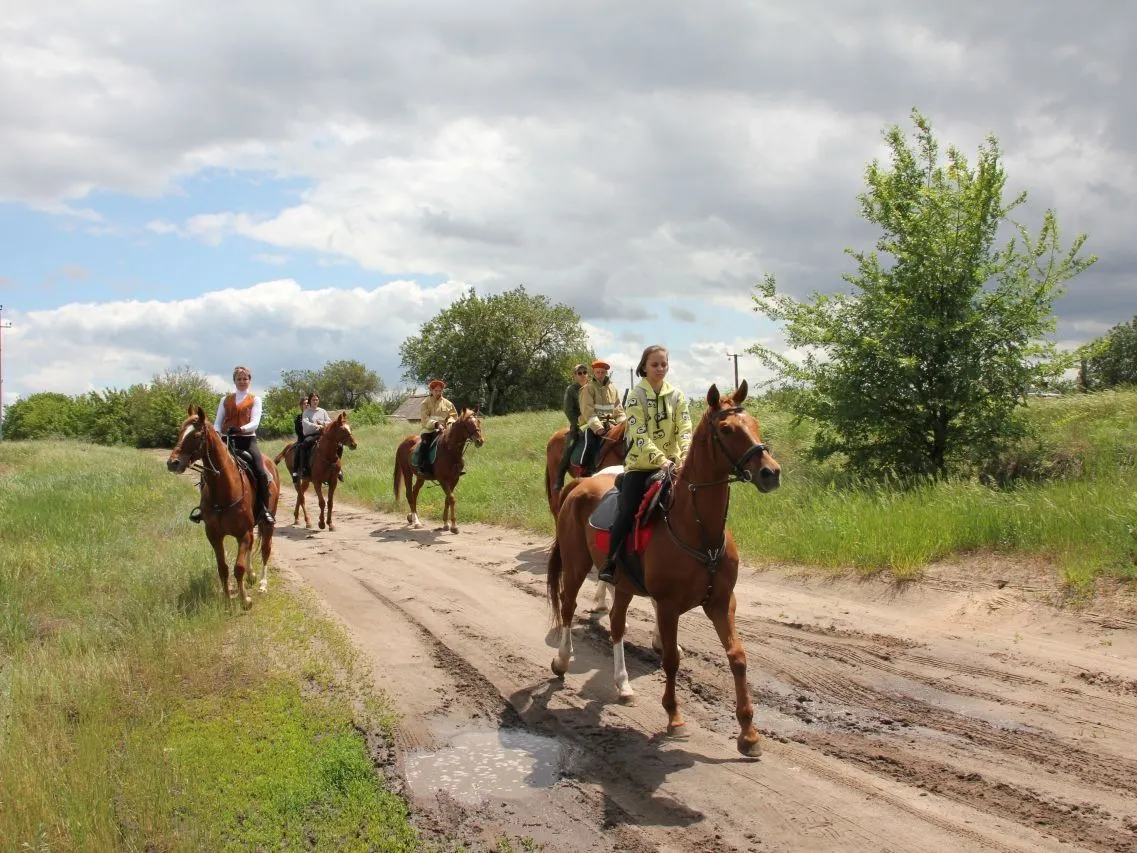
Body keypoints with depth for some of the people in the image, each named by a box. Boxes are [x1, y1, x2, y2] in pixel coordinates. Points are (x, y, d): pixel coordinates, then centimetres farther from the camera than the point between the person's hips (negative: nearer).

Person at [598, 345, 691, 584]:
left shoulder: (677, 396, 6)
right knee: (626, 513, -14)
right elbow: (639, 434, -14)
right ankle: (610, 564, -2)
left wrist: (685, 454, -26)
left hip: (672, 464, 3)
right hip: (641, 465, -3)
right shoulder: (636, 396, -4)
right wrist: (660, 460, -28)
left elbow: (684, 429, -5)